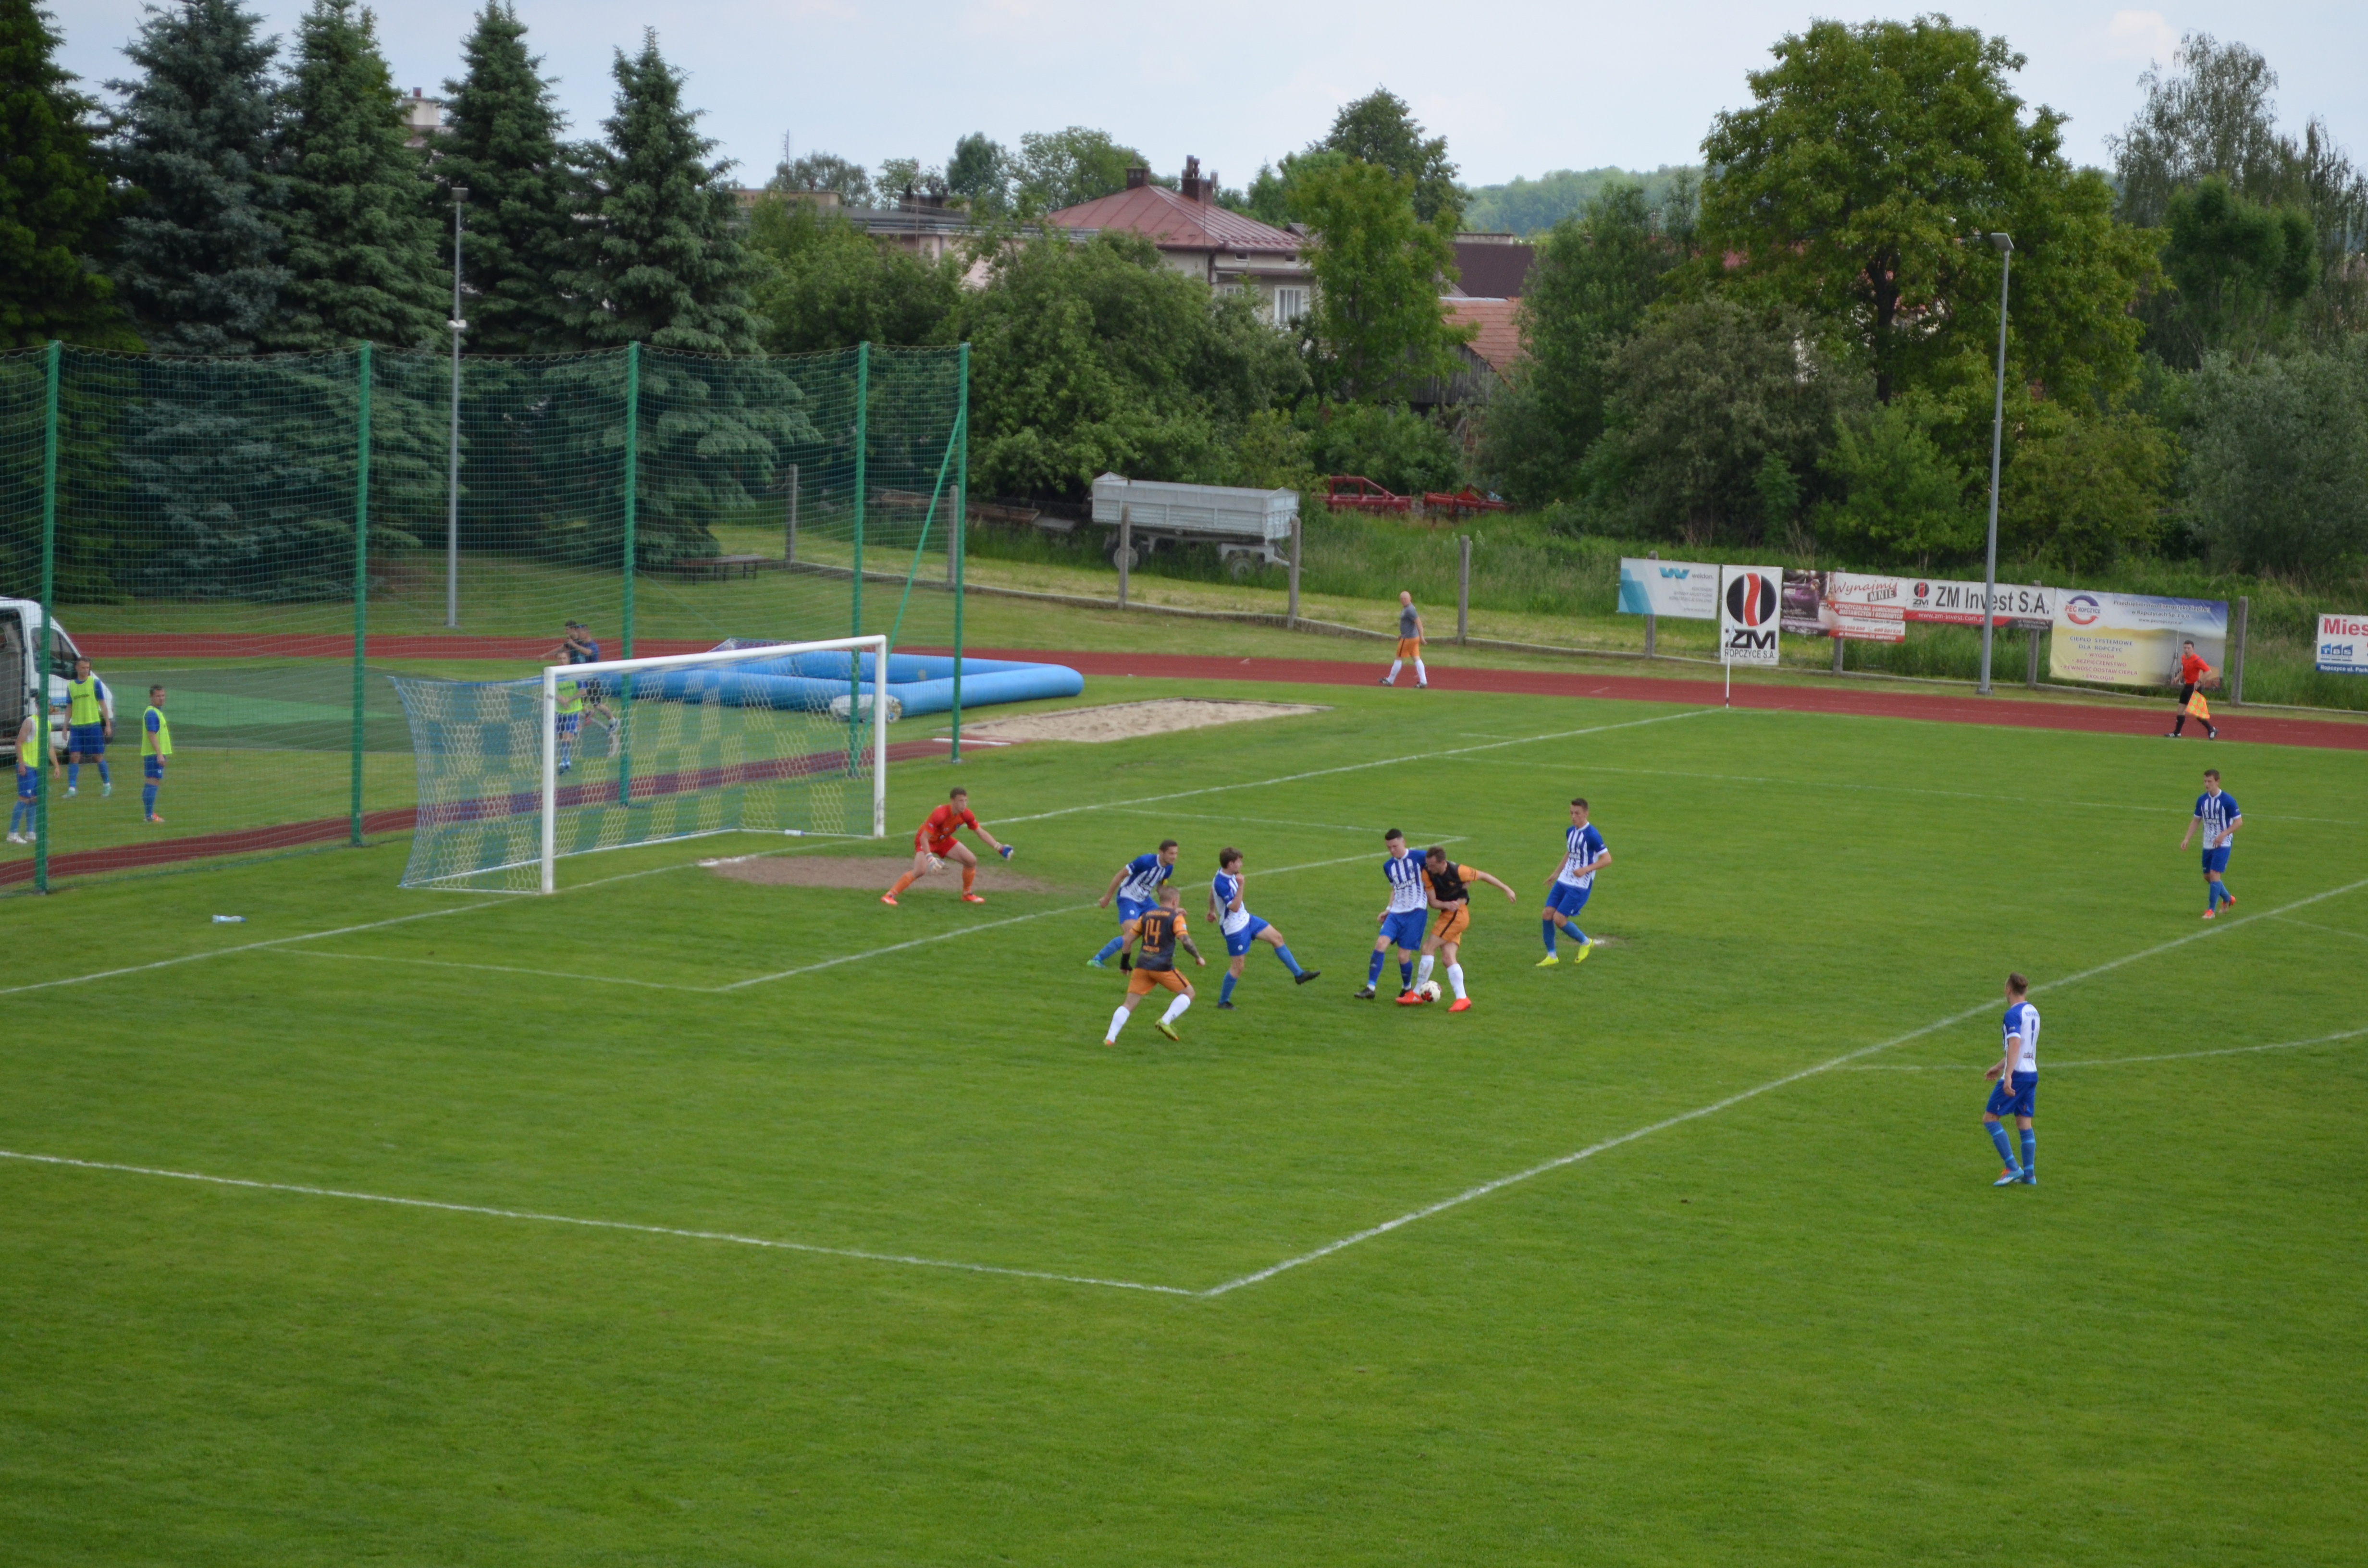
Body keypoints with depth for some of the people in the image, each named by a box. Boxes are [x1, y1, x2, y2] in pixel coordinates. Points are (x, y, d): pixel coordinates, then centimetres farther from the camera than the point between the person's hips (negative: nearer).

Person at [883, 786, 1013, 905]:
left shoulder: (965, 814, -16)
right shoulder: (940, 814, -36)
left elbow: (981, 832, -4)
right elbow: (924, 837, -34)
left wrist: (999, 848, -10)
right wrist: (930, 858, -45)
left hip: (944, 840, 7)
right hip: (927, 841, -7)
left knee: (971, 861, -3)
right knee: (921, 870, -29)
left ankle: (967, 895, 18)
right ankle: (889, 896, -23)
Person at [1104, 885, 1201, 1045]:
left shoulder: (1146, 915, 16)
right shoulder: (1175, 917, 0)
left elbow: (1128, 938, 16)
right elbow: (1185, 940, -12)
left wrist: (1124, 963, 25)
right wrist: (1198, 957, 1)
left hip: (1142, 965, 5)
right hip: (1162, 966, -5)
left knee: (1129, 1003, 6)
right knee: (1188, 993, 12)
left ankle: (1110, 1038, -5)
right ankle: (1165, 1022, -5)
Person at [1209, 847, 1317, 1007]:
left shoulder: (1226, 874, 0)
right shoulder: (1221, 883, -30)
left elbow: (1211, 891, 19)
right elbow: (1235, 907, -33)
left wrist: (1212, 910, 34)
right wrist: (1240, 886, -39)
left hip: (1245, 919, 10)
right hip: (1234, 928, -10)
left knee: (1277, 937, 8)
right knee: (1239, 965, -2)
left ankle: (1299, 974, 16)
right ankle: (1223, 1002, 15)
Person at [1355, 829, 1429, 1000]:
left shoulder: (1419, 858, -7)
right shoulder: (1388, 866, 12)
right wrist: (1388, 909, 16)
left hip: (1416, 912, -5)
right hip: (1396, 913, 5)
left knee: (1404, 956, -7)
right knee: (1381, 943, -17)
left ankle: (1407, 988, 21)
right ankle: (1370, 988, -17)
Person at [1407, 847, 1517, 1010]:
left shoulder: (1458, 871, -20)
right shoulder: (1427, 874, -8)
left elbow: (1483, 876, -4)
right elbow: (1433, 902, -6)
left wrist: (1506, 890, 5)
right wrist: (1446, 905, -29)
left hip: (1457, 914, -6)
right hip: (1447, 914, 6)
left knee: (1428, 947, -10)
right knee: (1448, 956, -4)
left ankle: (1417, 993, -3)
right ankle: (1462, 999, -5)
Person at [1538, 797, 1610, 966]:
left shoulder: (1592, 836, -16)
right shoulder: (1571, 832, 9)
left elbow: (1607, 859, -17)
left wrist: (1586, 869, -26)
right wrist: (1557, 874, 27)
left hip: (1580, 887, -8)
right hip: (1564, 881, 8)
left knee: (1559, 919, -12)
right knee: (1548, 914, -2)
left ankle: (1585, 943, 14)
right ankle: (1551, 956, 11)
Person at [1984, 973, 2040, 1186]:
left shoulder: (2013, 1014, -14)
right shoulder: (2033, 1012, 14)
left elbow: (2015, 1045, -25)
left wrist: (2008, 1076, -31)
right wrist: (1999, 1066, 33)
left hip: (2017, 1074, -8)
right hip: (2032, 1073, 8)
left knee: (1990, 1118, -1)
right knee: (2024, 1123, 11)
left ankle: (2013, 1168, -7)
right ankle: (2029, 1174, 9)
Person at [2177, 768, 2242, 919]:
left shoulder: (2228, 801, -15)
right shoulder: (2202, 800, 2)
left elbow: (2239, 821, -12)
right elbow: (2196, 820, 12)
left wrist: (2223, 835, -23)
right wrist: (2187, 838, 2)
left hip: (2223, 844, -6)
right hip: (2208, 844, 6)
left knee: (2215, 875, -14)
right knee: (2208, 876, 12)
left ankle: (2211, 910, -5)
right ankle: (2228, 899, 35)